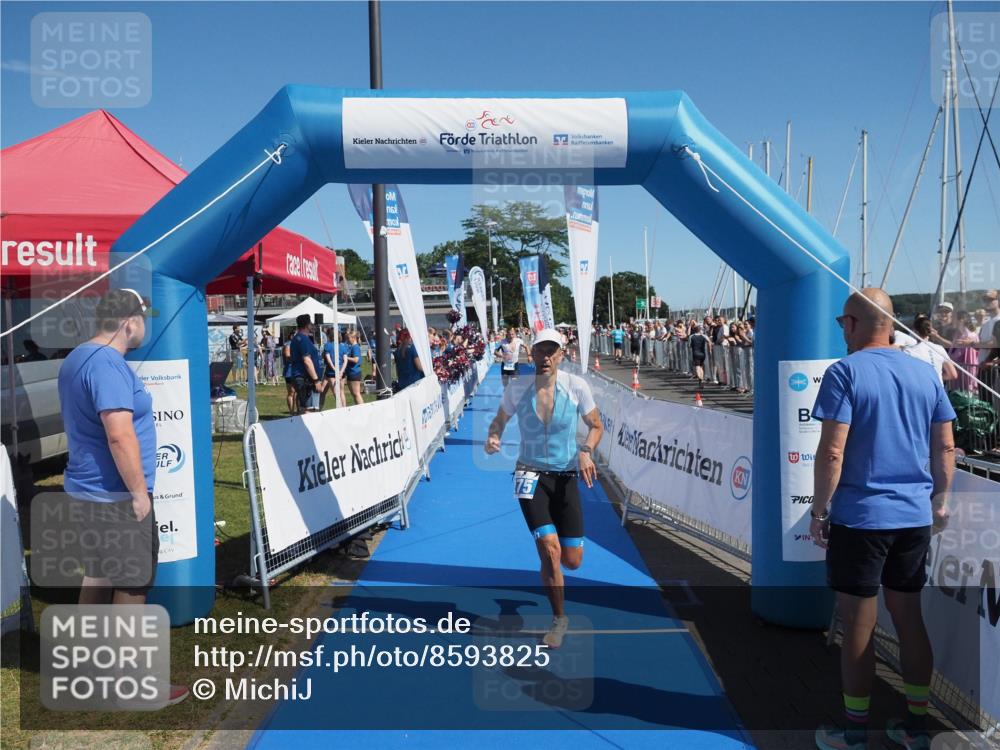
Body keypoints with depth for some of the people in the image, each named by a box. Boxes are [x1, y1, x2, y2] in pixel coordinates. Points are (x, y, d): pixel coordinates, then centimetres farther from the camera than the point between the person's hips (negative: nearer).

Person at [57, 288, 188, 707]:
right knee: (131, 585, 0)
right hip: (114, 497, -10)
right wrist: (140, 493, -19)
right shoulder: (108, 364, -21)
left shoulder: (77, 358, 12)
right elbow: (120, 436, -28)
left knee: (99, 577, 21)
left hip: (88, 491, 10)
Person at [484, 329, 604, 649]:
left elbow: (596, 426, 4)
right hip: (531, 476, -1)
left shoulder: (576, 386, -9)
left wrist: (586, 451, -16)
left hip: (566, 477, 1)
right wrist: (493, 438, -15)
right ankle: (559, 618, 10)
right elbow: (499, 421, 8)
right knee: (550, 551, -15)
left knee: (572, 561, 1)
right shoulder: (517, 388, -8)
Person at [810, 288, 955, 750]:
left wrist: (818, 511, -8)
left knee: (858, 628, 5)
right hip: (915, 517, 6)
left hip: (859, 517, -6)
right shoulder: (925, 373, 7)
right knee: (909, 619, 17)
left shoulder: (845, 372, -11)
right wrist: (940, 500, 21)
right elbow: (945, 447, 10)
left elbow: (831, 452, -17)